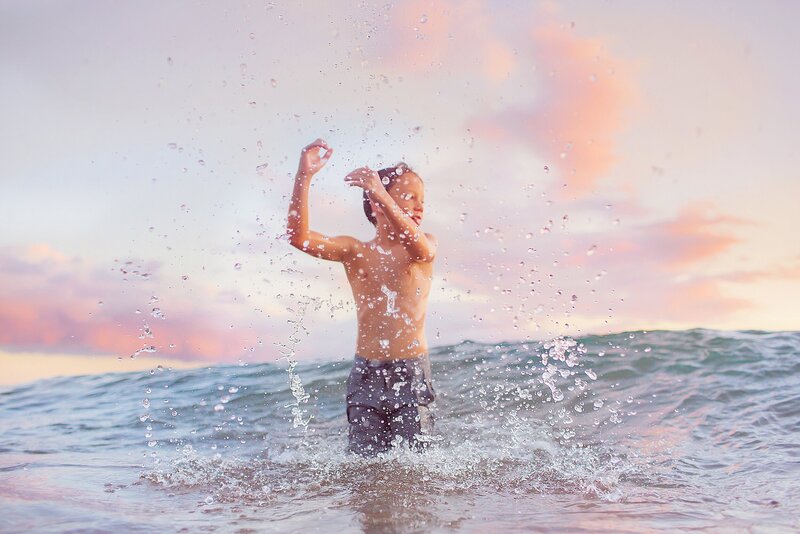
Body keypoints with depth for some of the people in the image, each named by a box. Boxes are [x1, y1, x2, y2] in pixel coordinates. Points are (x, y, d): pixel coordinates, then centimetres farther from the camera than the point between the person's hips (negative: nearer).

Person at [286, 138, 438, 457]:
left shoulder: (426, 244, 5)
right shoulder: (355, 251, 5)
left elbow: (421, 249, -22)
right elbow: (299, 238, -10)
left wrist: (379, 191, -34)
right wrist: (304, 176, -21)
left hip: (412, 372, -1)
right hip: (366, 372, 1)